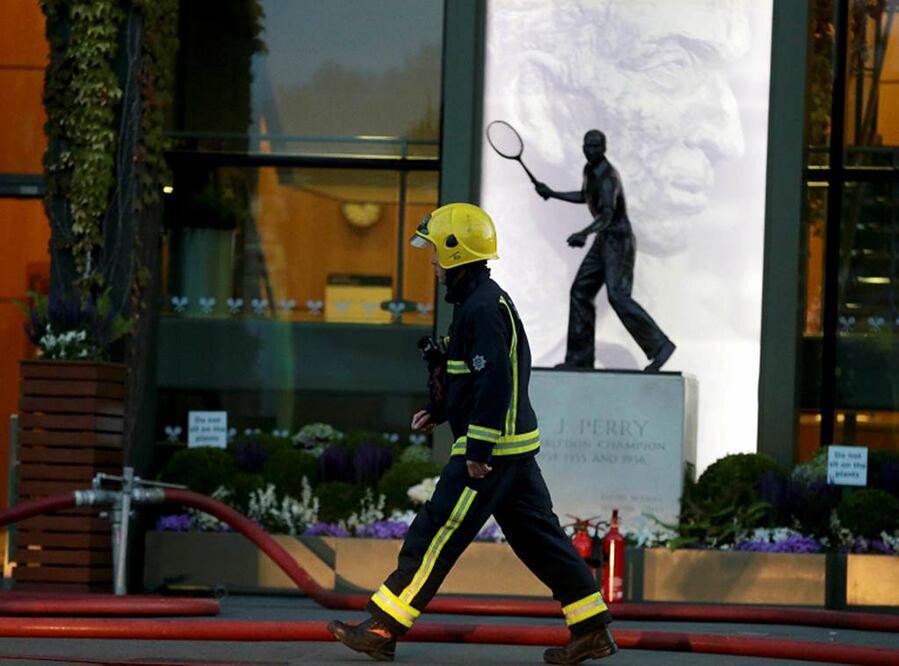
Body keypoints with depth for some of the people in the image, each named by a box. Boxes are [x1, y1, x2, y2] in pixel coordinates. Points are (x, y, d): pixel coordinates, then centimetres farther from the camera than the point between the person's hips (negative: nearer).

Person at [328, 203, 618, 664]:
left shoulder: (483, 309, -17)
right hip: (514, 446, 10)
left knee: (435, 536, -5)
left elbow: (494, 383, -24)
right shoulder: (483, 300, 15)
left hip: (491, 448, -10)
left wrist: (478, 451, -22)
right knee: (538, 538, 12)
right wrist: (439, 412, 20)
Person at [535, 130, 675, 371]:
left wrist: (584, 233, -49)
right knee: (581, 292, 6)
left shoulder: (607, 176, -21)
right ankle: (580, 357, 9)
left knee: (618, 296, -20)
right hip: (604, 241, 10)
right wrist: (552, 194, 30)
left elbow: (607, 215, -34)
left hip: (619, 240, -10)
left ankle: (659, 345, -18)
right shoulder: (590, 170, 9)